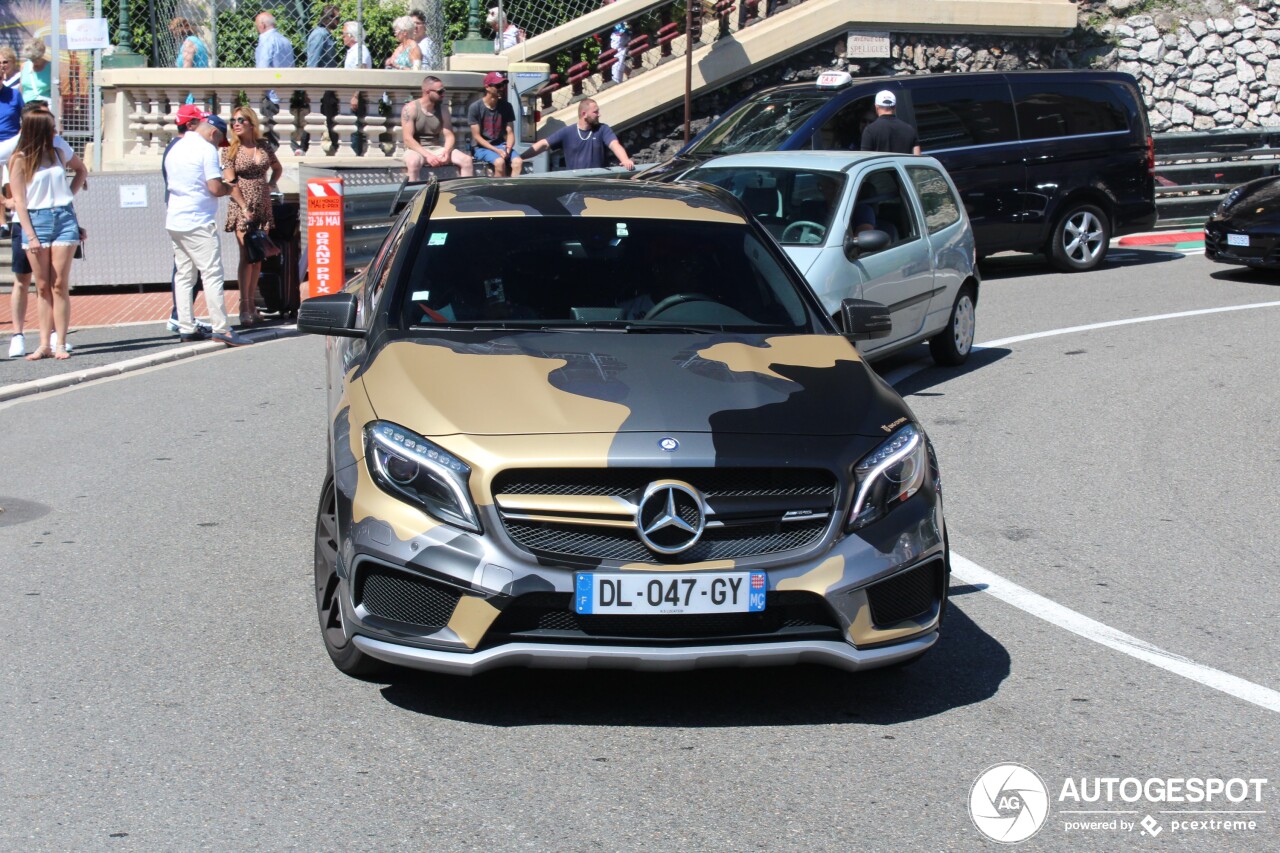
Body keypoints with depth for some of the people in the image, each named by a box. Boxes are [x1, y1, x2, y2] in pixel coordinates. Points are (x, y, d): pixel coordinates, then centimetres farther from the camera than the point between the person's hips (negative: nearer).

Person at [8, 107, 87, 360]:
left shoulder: (60, 151, 9)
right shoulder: (20, 160, 0)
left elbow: (81, 171, 28)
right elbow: (20, 201, -2)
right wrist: (31, 236, -9)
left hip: (64, 218, 2)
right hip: (36, 220, -1)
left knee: (59, 285, -3)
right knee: (43, 287, 1)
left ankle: (60, 344, -3)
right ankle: (44, 345, 3)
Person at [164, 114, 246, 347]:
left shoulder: (175, 149, 17)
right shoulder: (207, 149, -9)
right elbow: (215, 188, -17)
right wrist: (229, 188, 4)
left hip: (174, 221, 8)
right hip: (198, 222, -8)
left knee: (184, 275, 10)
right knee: (212, 274, -7)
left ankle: (186, 328, 9)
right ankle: (220, 328, -10)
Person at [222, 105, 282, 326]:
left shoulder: (264, 148, 9)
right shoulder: (231, 150, -2)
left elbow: (278, 168, 27)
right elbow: (230, 182, -8)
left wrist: (270, 186, 11)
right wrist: (245, 207, -14)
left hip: (263, 208, 4)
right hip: (242, 208, -4)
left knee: (258, 258, 5)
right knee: (247, 256, -10)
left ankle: (252, 304, 10)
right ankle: (244, 307, -8)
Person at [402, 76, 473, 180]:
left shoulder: (442, 109, 5)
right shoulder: (410, 109, -9)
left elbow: (449, 136, 1)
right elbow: (408, 139, -16)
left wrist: (446, 151, -21)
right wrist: (427, 155, -28)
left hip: (437, 148, 5)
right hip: (416, 149, -4)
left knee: (466, 160, -17)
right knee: (414, 162, -40)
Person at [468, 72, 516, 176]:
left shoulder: (506, 107, 5)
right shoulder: (475, 108, -8)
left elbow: (510, 133, 3)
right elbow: (477, 136, -10)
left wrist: (508, 148, -19)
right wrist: (496, 151, -20)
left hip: (500, 145, 4)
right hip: (481, 147, -4)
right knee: (499, 161, -33)